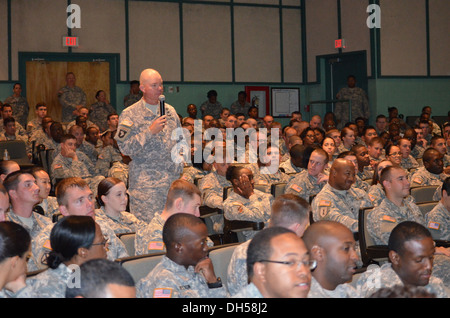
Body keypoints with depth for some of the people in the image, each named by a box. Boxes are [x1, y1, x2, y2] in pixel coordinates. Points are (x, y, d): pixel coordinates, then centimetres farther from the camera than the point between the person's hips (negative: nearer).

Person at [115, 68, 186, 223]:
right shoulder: (130, 115, -2)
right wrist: (150, 131, -16)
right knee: (146, 224, -8)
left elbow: (180, 138, 28)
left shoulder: (170, 110, 15)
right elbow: (125, 147, -11)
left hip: (173, 179, 5)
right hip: (146, 183, -5)